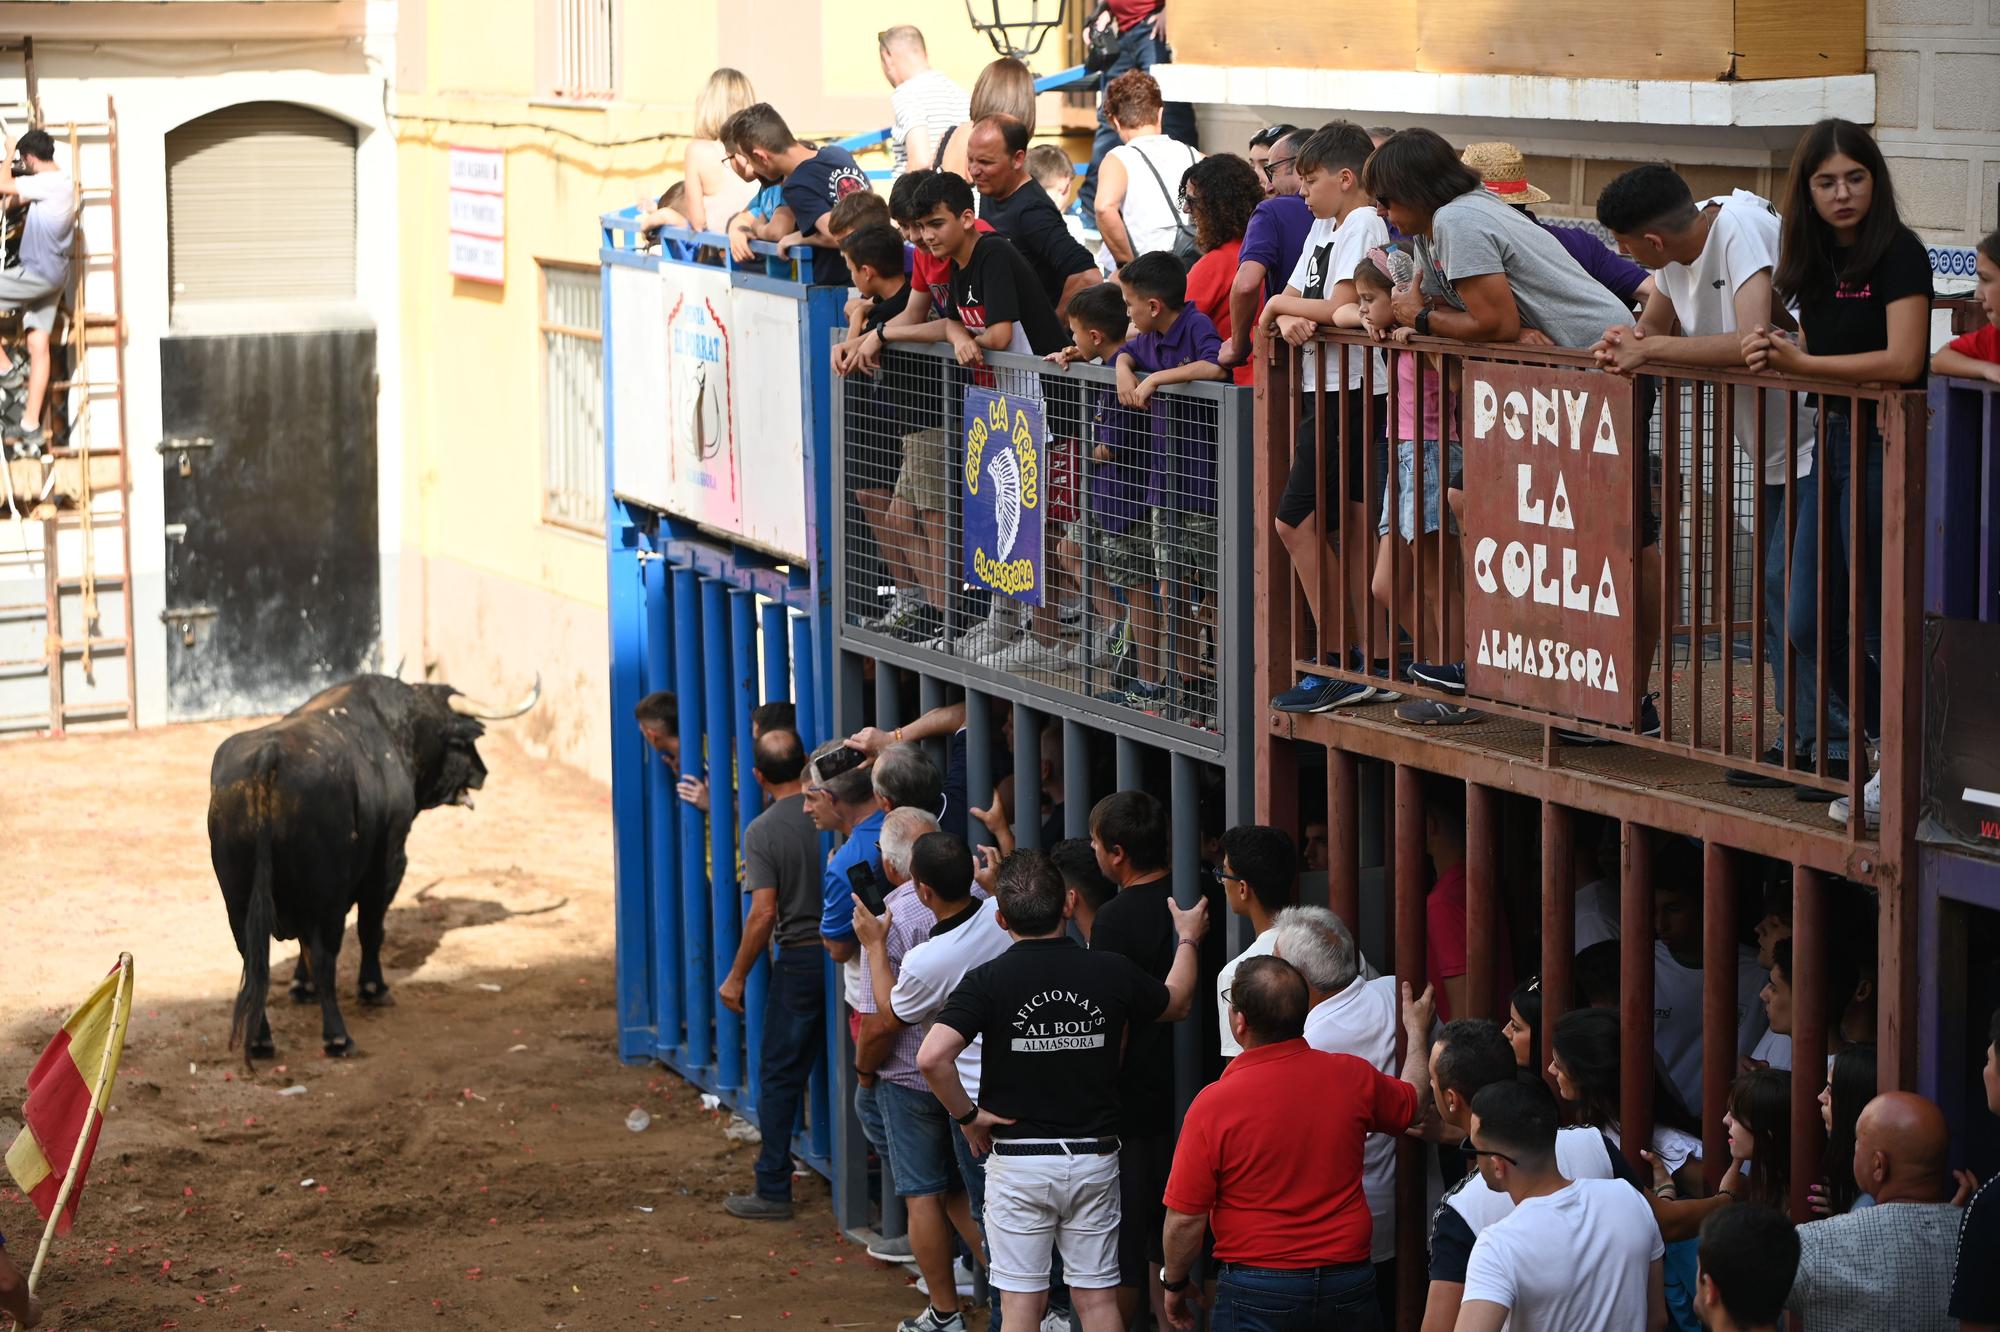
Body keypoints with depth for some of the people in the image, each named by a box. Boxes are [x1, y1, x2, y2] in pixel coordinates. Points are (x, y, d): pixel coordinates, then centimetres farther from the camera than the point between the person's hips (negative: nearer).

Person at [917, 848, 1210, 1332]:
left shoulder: (988, 981, -13)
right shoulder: (1111, 972, -4)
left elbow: (932, 1056, -25)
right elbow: (1177, 1003, 17)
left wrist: (967, 1115, -8)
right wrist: (1188, 939, 34)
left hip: (1017, 1160, -2)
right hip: (1094, 1158, 2)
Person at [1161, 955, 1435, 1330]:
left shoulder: (1213, 1104, -16)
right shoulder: (1352, 1076, -4)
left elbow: (1186, 1218, -11)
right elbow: (1413, 1103, 20)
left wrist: (1174, 1285, 7)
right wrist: (1417, 1032, 38)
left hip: (1257, 1290, -3)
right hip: (1349, 1283, 3)